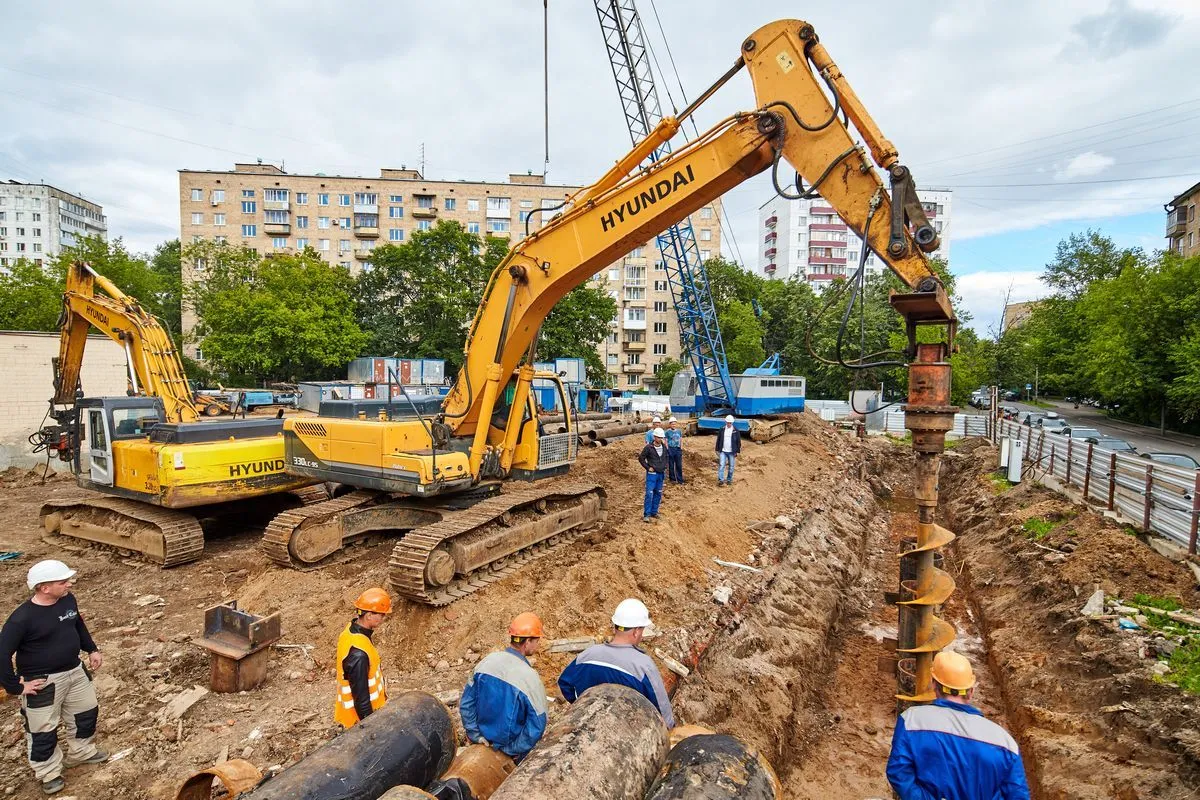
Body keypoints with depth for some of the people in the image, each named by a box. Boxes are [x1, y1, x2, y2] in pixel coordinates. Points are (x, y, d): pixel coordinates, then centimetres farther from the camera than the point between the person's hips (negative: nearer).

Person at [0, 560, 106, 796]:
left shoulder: (68, 600, -7)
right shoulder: (22, 618, -27)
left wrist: (91, 649, 14)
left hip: (75, 671, 6)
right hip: (42, 682, -6)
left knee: (87, 712, 21)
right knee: (43, 730, 12)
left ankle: (82, 752, 45)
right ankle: (49, 773, 35)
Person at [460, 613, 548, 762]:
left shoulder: (487, 661, -13)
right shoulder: (529, 677, -29)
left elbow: (465, 703, -4)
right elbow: (536, 726, -24)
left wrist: (475, 735, 1)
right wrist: (512, 750, -11)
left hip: (486, 741, 5)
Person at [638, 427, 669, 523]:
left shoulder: (664, 447, 3)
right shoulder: (648, 447, -13)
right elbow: (641, 458, -7)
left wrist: (665, 466, 10)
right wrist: (648, 468, -9)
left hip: (661, 474, 6)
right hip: (652, 474, -6)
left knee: (658, 494, 11)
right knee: (649, 494, -9)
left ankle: (654, 512, 21)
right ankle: (646, 515, -4)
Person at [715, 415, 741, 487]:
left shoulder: (735, 431, -1)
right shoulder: (722, 430, 4)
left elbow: (738, 442, 3)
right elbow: (718, 440, 9)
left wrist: (737, 451, 0)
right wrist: (717, 450, 7)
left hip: (731, 452, 0)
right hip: (723, 451, 0)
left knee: (731, 467, 6)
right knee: (721, 465, -10)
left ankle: (729, 480, 18)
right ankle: (720, 480, -13)